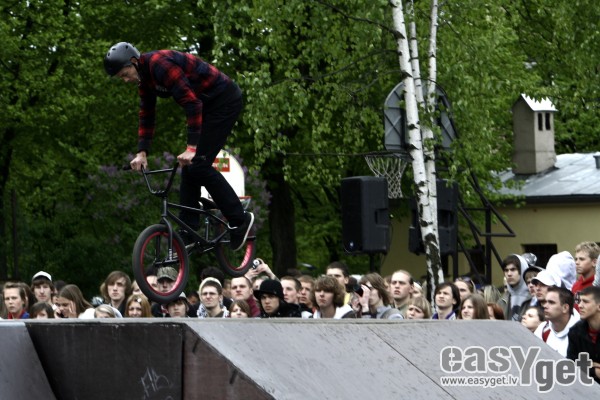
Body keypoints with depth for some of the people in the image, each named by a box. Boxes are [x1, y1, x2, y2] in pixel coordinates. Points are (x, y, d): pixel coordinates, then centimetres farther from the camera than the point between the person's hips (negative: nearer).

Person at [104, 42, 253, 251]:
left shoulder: (160, 64, -25)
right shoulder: (144, 77, 6)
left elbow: (191, 102, -30)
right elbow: (146, 115, 13)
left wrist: (192, 147, -33)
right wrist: (142, 152, 3)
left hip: (225, 100, -10)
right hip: (207, 104, 10)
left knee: (199, 164, -13)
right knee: (189, 165, 6)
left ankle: (240, 219, -4)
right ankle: (188, 231, 8)